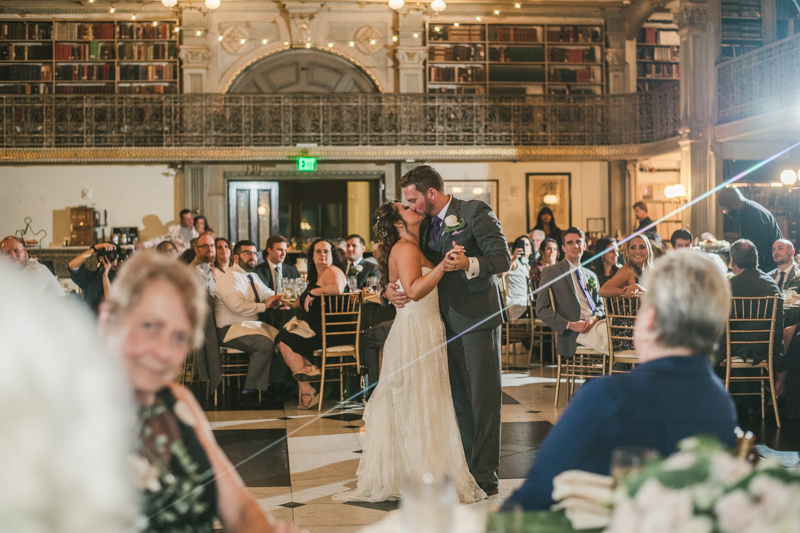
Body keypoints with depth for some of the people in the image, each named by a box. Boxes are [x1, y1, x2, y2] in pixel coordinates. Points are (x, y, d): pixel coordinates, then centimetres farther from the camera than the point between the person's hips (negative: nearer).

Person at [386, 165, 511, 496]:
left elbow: (503, 259, -12)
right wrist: (391, 287, 1)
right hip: (447, 322, 7)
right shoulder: (426, 225, 15)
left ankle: (486, 476, 4)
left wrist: (467, 264, -29)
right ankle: (466, 470, 17)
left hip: (477, 318, -7)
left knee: (483, 397, -2)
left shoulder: (475, 212, -6)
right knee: (459, 400, 10)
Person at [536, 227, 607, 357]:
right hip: (574, 332, -6)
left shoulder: (591, 275, 26)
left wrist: (594, 318, -2)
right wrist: (570, 325, -13)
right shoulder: (551, 273, 7)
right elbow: (541, 310, 0)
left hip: (594, 324, 6)